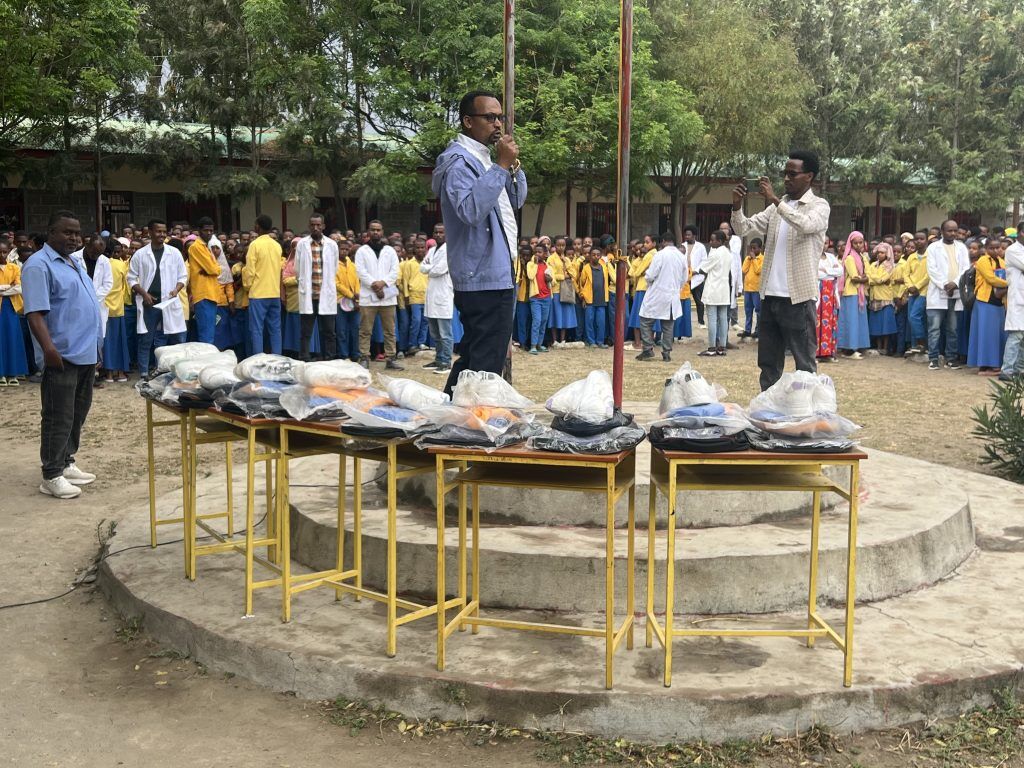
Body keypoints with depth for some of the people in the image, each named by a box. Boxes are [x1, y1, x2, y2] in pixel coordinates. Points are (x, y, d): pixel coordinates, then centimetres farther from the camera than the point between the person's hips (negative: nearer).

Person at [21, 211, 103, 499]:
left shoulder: (73, 263, 18)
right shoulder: (39, 265, -10)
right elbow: (34, 312, -19)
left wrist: (95, 344, 22)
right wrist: (49, 349, -28)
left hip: (85, 353, 9)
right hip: (62, 355, -9)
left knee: (77, 415, 15)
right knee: (59, 418, -4)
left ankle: (66, 464, 26)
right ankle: (52, 476, 3)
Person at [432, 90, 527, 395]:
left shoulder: (482, 158, 19)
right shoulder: (459, 161, -12)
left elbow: (517, 201, 22)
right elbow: (470, 209, -28)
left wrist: (513, 164, 5)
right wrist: (502, 165, -25)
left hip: (495, 274, 11)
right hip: (486, 279, -11)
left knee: (471, 358, 16)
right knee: (487, 367, -11)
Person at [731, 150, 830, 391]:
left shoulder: (819, 205, -3)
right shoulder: (776, 207, 14)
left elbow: (806, 225, -24)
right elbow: (743, 229, 10)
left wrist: (775, 200, -25)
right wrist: (737, 206, -8)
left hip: (798, 298, -6)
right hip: (770, 296, 6)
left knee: (805, 364, -1)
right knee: (768, 362, 12)